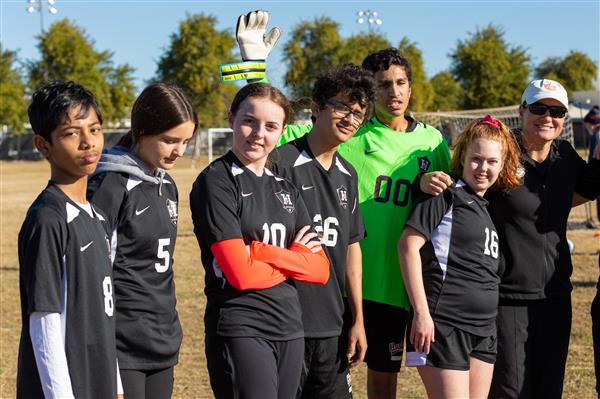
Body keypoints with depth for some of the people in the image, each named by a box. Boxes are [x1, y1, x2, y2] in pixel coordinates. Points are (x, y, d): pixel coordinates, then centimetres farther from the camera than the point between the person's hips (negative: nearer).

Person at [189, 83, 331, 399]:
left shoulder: (284, 188, 13)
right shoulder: (216, 183, -7)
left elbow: (320, 270, 4)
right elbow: (242, 274, -16)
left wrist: (263, 251, -11)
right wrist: (294, 257, 0)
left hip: (290, 330, 7)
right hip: (240, 332, -7)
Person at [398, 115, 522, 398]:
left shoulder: (488, 206, 18)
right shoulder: (447, 195, -5)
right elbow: (408, 245, -13)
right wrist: (421, 311, -18)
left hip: (484, 329, 8)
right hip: (443, 324, -8)